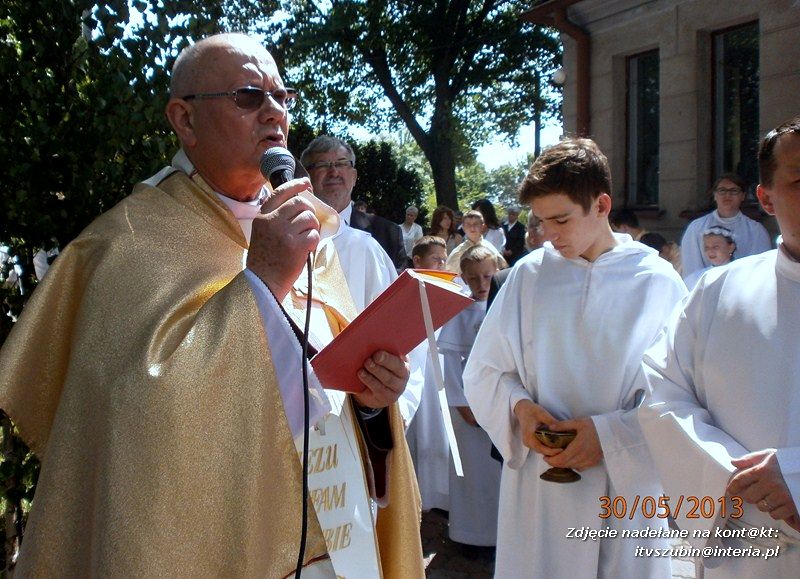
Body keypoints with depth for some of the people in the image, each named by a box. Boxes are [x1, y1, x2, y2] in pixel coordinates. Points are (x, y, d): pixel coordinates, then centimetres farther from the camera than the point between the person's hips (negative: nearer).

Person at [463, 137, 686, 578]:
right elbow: (482, 372, 5)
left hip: (627, 480, -1)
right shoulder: (528, 275, 1)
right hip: (538, 479, 1)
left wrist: (609, 432, -17)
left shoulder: (656, 281, -4)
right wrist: (519, 407, -13)